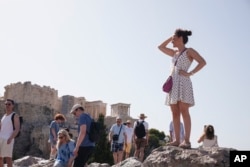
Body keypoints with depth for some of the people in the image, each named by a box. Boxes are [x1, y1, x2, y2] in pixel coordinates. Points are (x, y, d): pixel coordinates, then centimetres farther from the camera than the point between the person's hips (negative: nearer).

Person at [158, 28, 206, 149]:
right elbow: (161, 47, 33)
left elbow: (202, 62, -7)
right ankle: (177, 140, 0)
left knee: (184, 111, -13)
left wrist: (190, 73, -12)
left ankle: (187, 140, -13)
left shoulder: (189, 51, 4)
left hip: (183, 83, -7)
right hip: (173, 83, 7)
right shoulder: (175, 53, 23)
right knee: (175, 113, 0)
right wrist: (170, 38, 25)